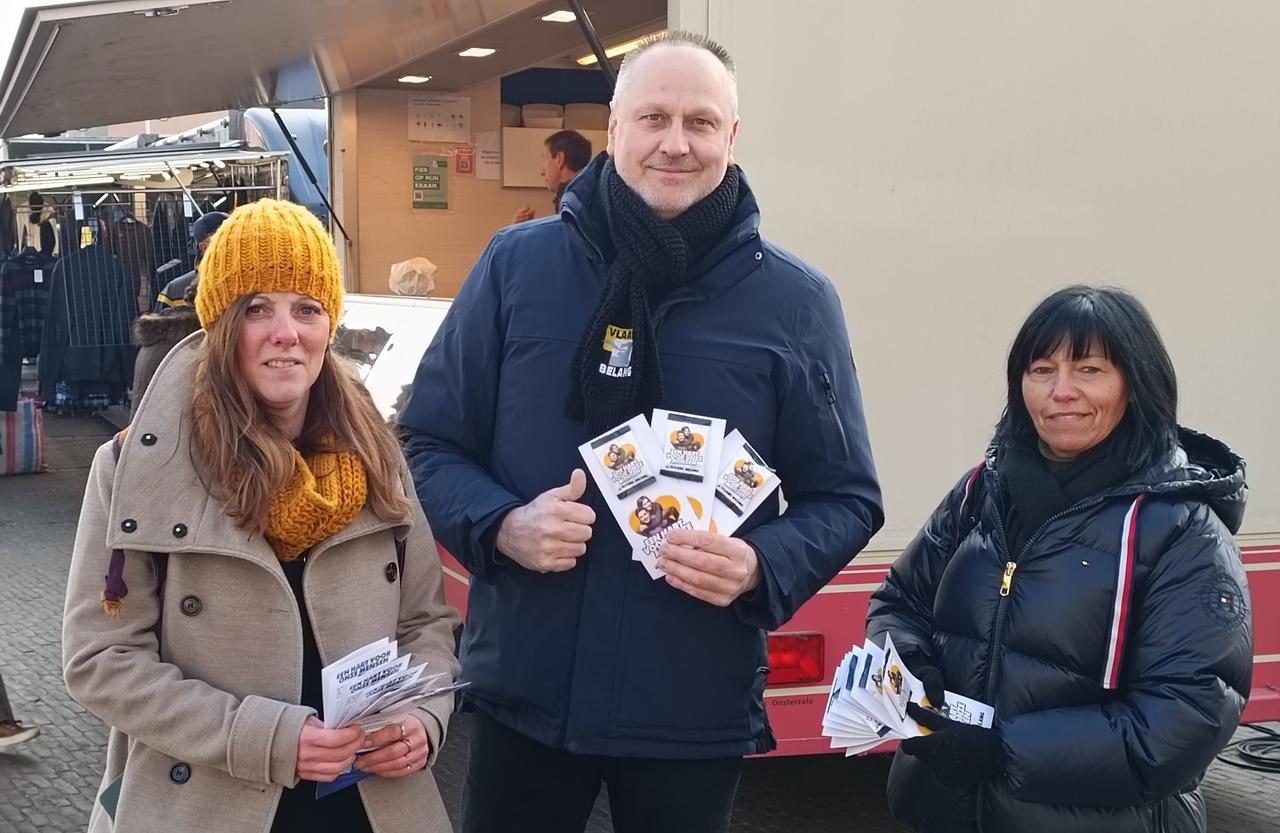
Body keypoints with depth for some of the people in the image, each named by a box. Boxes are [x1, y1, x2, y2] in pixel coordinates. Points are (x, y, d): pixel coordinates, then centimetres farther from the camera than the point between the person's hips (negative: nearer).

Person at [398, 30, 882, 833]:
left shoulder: (795, 301, -3)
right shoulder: (517, 263, -2)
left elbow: (845, 498, 2)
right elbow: (428, 441, 4)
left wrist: (760, 566, -18)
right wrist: (501, 526, -15)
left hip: (698, 710, 0)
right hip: (524, 692, 1)